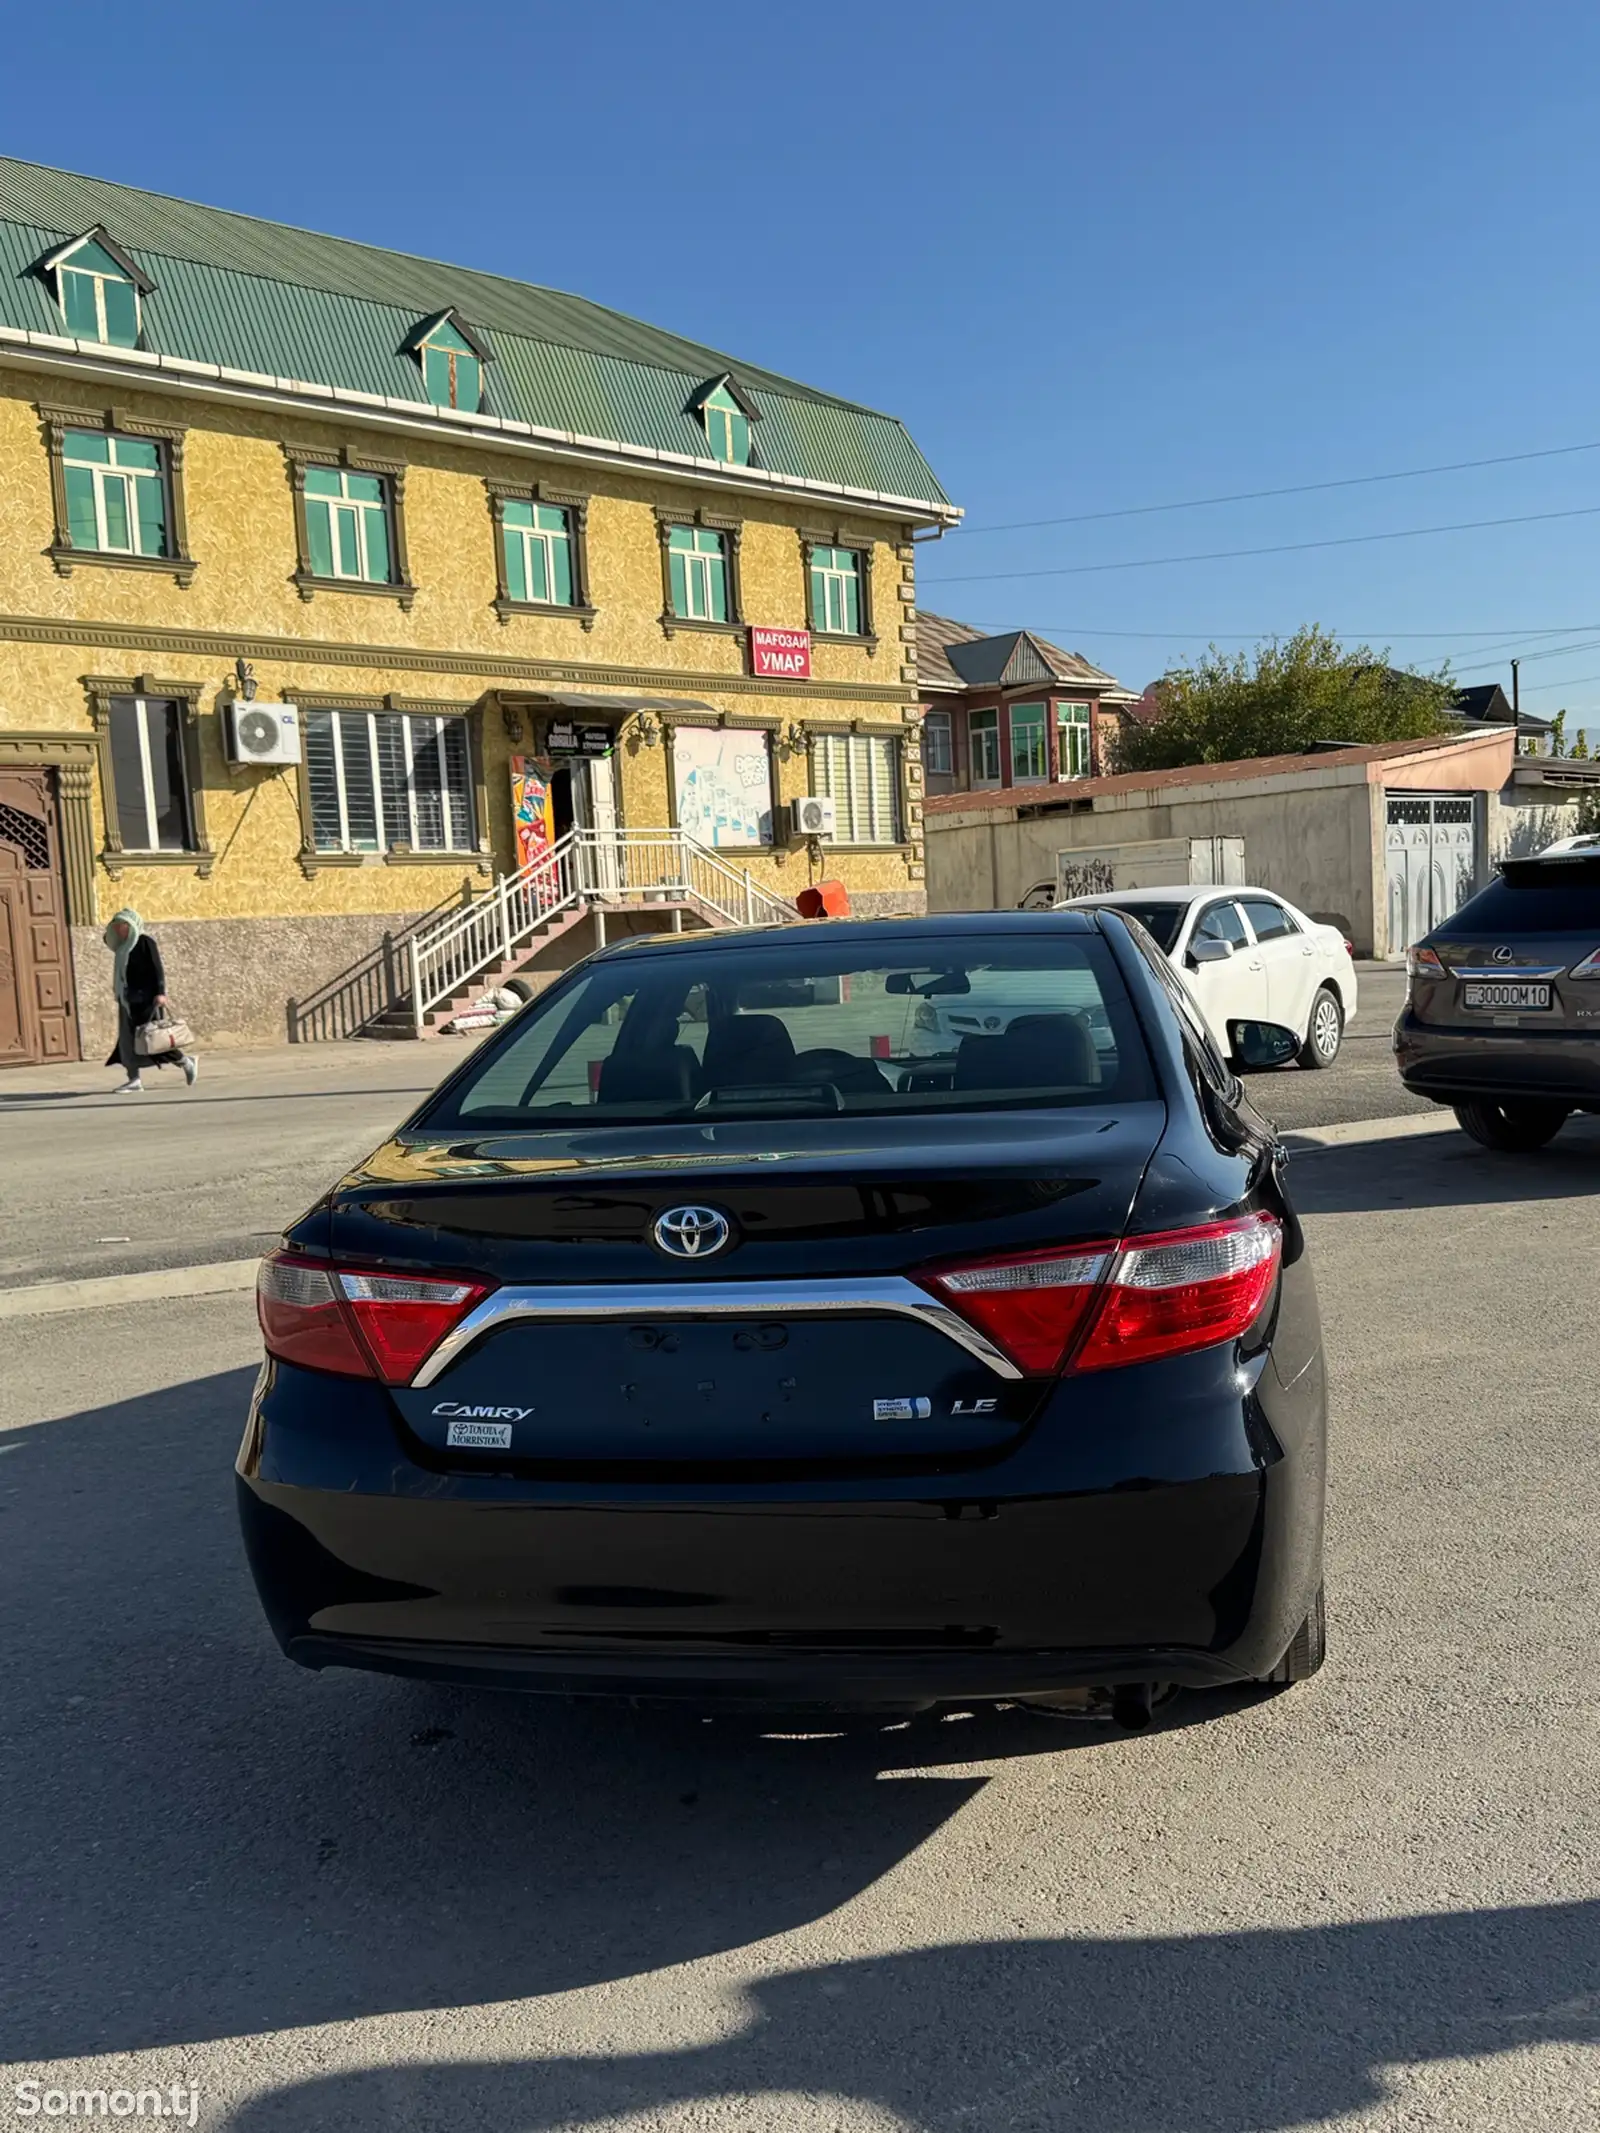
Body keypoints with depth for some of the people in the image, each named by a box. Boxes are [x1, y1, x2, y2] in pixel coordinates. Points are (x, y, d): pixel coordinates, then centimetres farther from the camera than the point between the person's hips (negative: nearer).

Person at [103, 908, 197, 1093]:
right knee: (127, 1040, 3)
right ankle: (134, 1080, 4)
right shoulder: (124, 946, 15)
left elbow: (157, 968, -14)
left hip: (144, 998, -9)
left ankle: (187, 1063, 7)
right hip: (129, 1000, 9)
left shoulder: (145, 941, -9)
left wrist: (160, 992, -22)